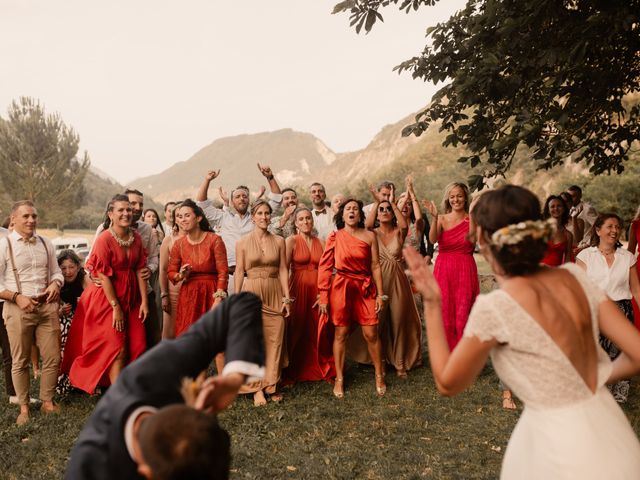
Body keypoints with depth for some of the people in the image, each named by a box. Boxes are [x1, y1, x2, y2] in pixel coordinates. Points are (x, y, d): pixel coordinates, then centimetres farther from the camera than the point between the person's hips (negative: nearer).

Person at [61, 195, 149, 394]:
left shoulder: (136, 237, 2)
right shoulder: (104, 239, -16)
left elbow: (140, 270, 2)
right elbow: (104, 276, -17)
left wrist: (144, 301, -2)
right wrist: (116, 307, -16)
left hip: (131, 298, 6)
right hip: (107, 298, -6)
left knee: (137, 347, 7)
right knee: (117, 350, -5)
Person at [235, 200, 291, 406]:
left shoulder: (279, 241, 6)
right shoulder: (243, 242, 2)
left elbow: (283, 270, 4)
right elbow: (239, 271, 1)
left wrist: (287, 297, -2)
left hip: (274, 293, 2)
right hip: (251, 292, -2)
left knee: (275, 339, 3)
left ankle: (271, 385, 15)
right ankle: (257, 388, 8)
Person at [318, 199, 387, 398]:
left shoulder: (369, 236, 3)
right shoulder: (334, 237, 2)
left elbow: (375, 266, 3)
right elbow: (325, 266, 0)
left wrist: (380, 294, 1)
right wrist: (323, 296, -4)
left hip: (365, 288, 1)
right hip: (341, 287, 0)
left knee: (371, 333, -1)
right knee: (341, 333, 4)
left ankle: (379, 376, 17)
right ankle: (339, 379, 16)